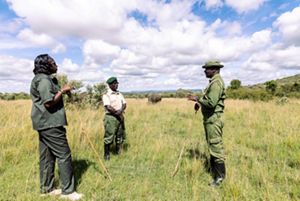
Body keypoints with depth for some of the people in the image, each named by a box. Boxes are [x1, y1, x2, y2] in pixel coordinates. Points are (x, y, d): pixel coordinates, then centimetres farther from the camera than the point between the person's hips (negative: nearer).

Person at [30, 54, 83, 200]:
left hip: (45, 123, 11)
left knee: (47, 156, 14)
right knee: (64, 155, -5)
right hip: (50, 124, -11)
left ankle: (46, 188, 25)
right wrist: (62, 91, -12)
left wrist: (62, 91, 13)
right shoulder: (43, 80, -14)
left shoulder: (45, 79, 19)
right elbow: (49, 102, -22)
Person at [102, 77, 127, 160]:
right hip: (111, 117, -6)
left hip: (120, 117, 7)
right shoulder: (106, 95, -6)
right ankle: (106, 155, 11)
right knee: (109, 137, -2)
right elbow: (108, 107, -17)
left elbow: (124, 104, 6)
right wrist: (117, 112, -14)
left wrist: (121, 110, -14)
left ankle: (118, 153, 28)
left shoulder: (119, 94, 14)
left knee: (120, 136, 13)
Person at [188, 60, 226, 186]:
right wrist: (200, 103, 8)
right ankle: (215, 171, 32)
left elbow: (211, 102, -26)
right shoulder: (214, 82, 15)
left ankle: (220, 176, 10)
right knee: (212, 146, 18)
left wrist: (197, 99, -15)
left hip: (213, 119, -11)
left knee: (216, 146, -2)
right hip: (210, 119, 11)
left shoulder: (216, 83, -18)